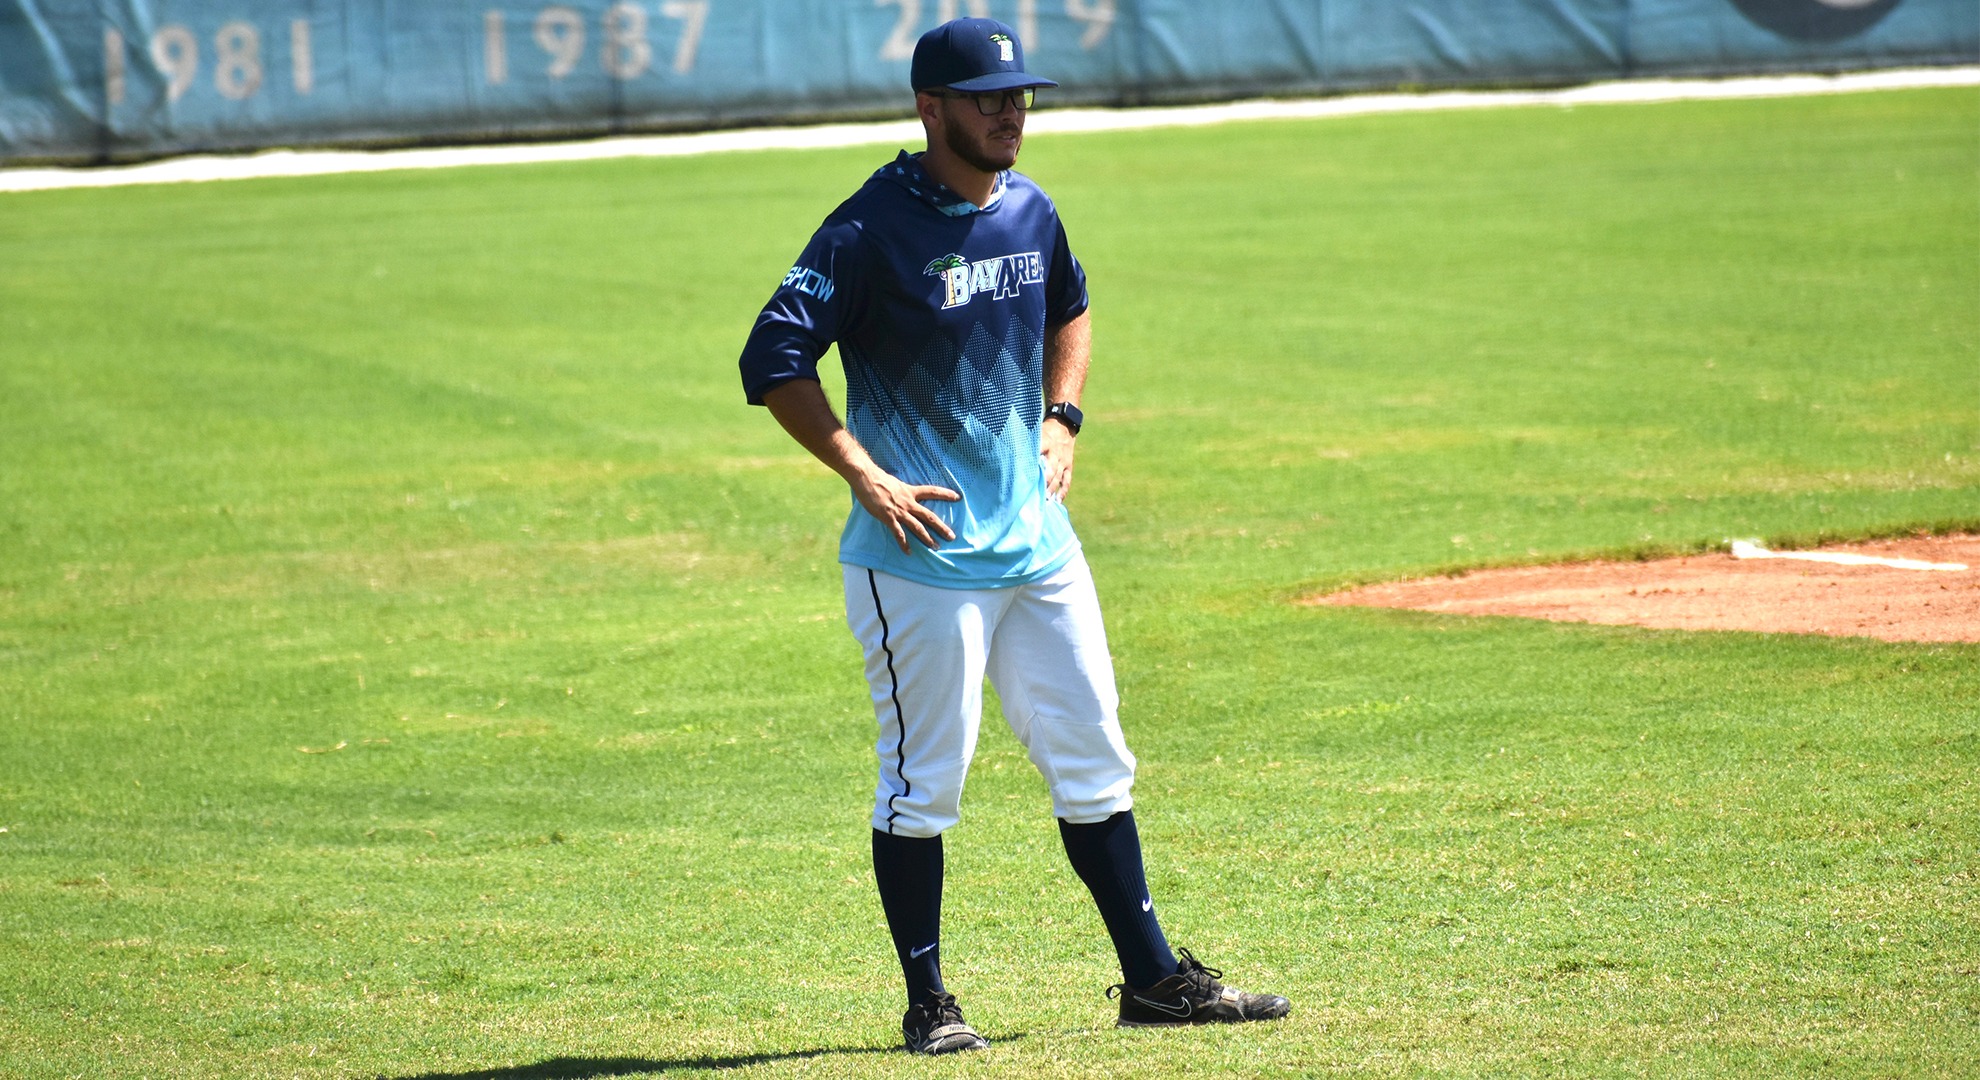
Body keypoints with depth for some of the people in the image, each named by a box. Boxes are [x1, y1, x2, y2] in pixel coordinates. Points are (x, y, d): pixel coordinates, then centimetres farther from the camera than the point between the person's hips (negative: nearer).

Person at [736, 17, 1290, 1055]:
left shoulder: (1029, 212, 8)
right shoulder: (872, 229, -13)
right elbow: (772, 360, -16)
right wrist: (865, 476, -19)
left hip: (1036, 541, 7)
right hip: (922, 553, -7)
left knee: (1094, 763, 10)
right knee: (924, 783, -1)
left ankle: (1153, 979, 18)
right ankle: (928, 1005, 9)